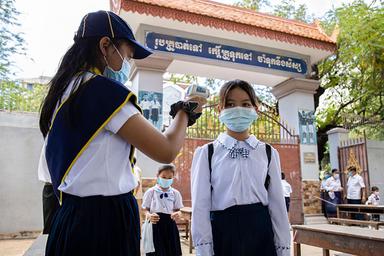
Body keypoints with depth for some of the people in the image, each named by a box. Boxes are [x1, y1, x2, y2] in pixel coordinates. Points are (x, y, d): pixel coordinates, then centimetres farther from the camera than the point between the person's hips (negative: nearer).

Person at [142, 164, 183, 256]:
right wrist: (149, 216, -20)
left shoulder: (175, 193, 5)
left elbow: (178, 210, 8)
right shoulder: (150, 192, -1)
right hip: (155, 225, -2)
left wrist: (178, 214, -16)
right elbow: (146, 210, 2)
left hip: (170, 225, 2)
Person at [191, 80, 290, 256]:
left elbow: (277, 204, 4)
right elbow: (200, 205, -5)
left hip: (260, 233, 2)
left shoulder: (269, 153, 4)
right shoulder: (206, 153, -2)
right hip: (222, 233, -1)